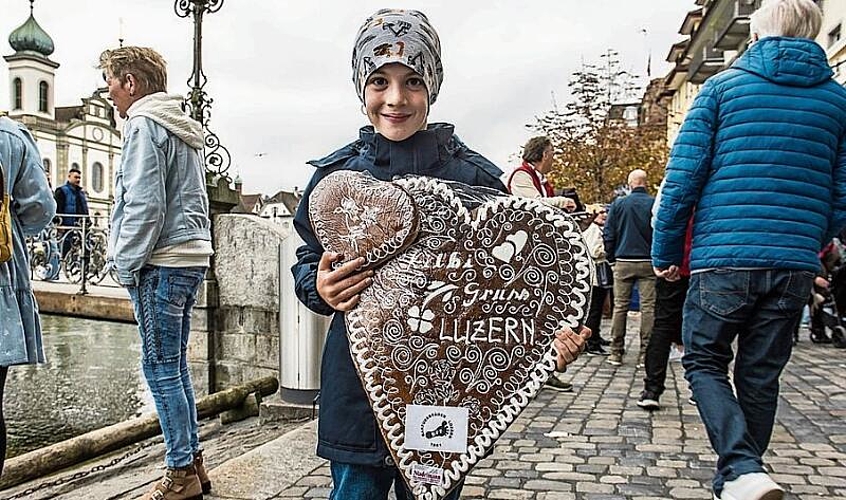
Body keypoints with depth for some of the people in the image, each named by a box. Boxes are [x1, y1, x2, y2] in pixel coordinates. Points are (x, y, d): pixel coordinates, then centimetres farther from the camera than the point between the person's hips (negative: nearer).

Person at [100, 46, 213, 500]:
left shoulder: (145, 125, -9)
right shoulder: (184, 127, 20)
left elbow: (144, 205, -17)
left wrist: (127, 265, -9)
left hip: (160, 264, -9)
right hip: (191, 258, 9)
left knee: (161, 368, -2)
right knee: (175, 366, 14)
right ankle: (191, 463, 22)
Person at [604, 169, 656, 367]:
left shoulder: (619, 203, 1)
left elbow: (609, 234, 3)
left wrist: (611, 258, 12)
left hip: (623, 262, 1)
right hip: (648, 262, 0)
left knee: (620, 306, 6)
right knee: (648, 307, 2)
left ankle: (616, 352, 7)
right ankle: (645, 353, 1)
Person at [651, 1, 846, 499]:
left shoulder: (723, 86, 4)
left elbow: (683, 177, -3)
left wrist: (665, 253, 5)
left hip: (723, 256, -3)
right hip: (795, 263, 3)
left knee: (704, 363, 9)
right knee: (760, 378, 13)